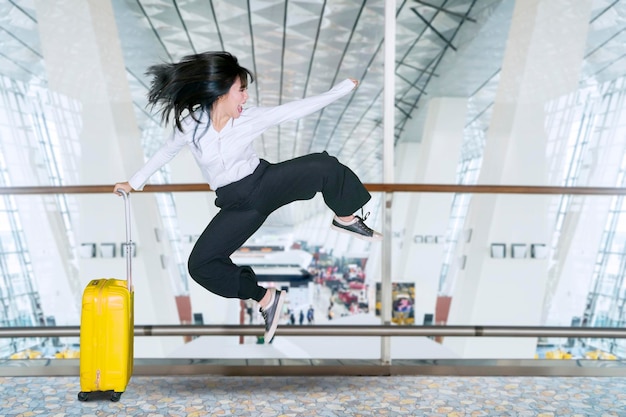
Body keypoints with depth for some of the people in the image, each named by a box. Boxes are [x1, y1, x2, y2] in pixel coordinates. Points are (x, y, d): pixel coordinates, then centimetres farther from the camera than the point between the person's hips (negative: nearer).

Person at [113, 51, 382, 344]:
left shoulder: (251, 118, -9)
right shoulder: (188, 124, -9)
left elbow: (297, 108, -8)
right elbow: (165, 153, 9)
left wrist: (344, 87, -7)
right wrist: (135, 182, 20)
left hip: (265, 181, 0)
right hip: (236, 204, 1)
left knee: (325, 165, -23)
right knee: (200, 264, -12)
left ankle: (345, 219, 4)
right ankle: (266, 298, -1)